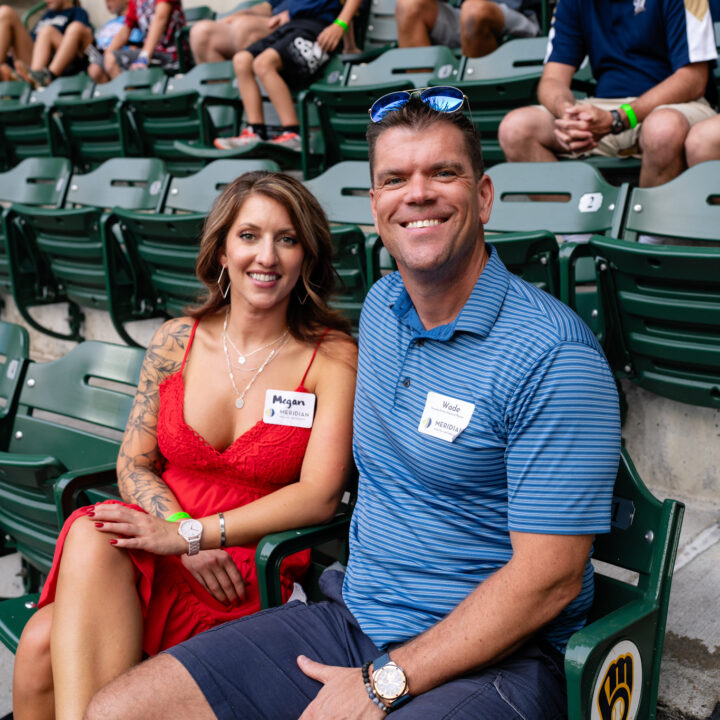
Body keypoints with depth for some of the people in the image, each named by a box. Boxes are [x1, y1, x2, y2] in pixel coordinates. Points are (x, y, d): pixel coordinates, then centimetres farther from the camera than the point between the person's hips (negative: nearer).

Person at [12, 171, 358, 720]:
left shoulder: (332, 357, -6)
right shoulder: (177, 340, 7)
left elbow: (319, 496, -13)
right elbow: (133, 464, 9)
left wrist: (190, 533, -16)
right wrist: (185, 538, -10)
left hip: (254, 565, -4)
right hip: (165, 541, 4)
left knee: (54, 645, -25)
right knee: (42, 645, -27)